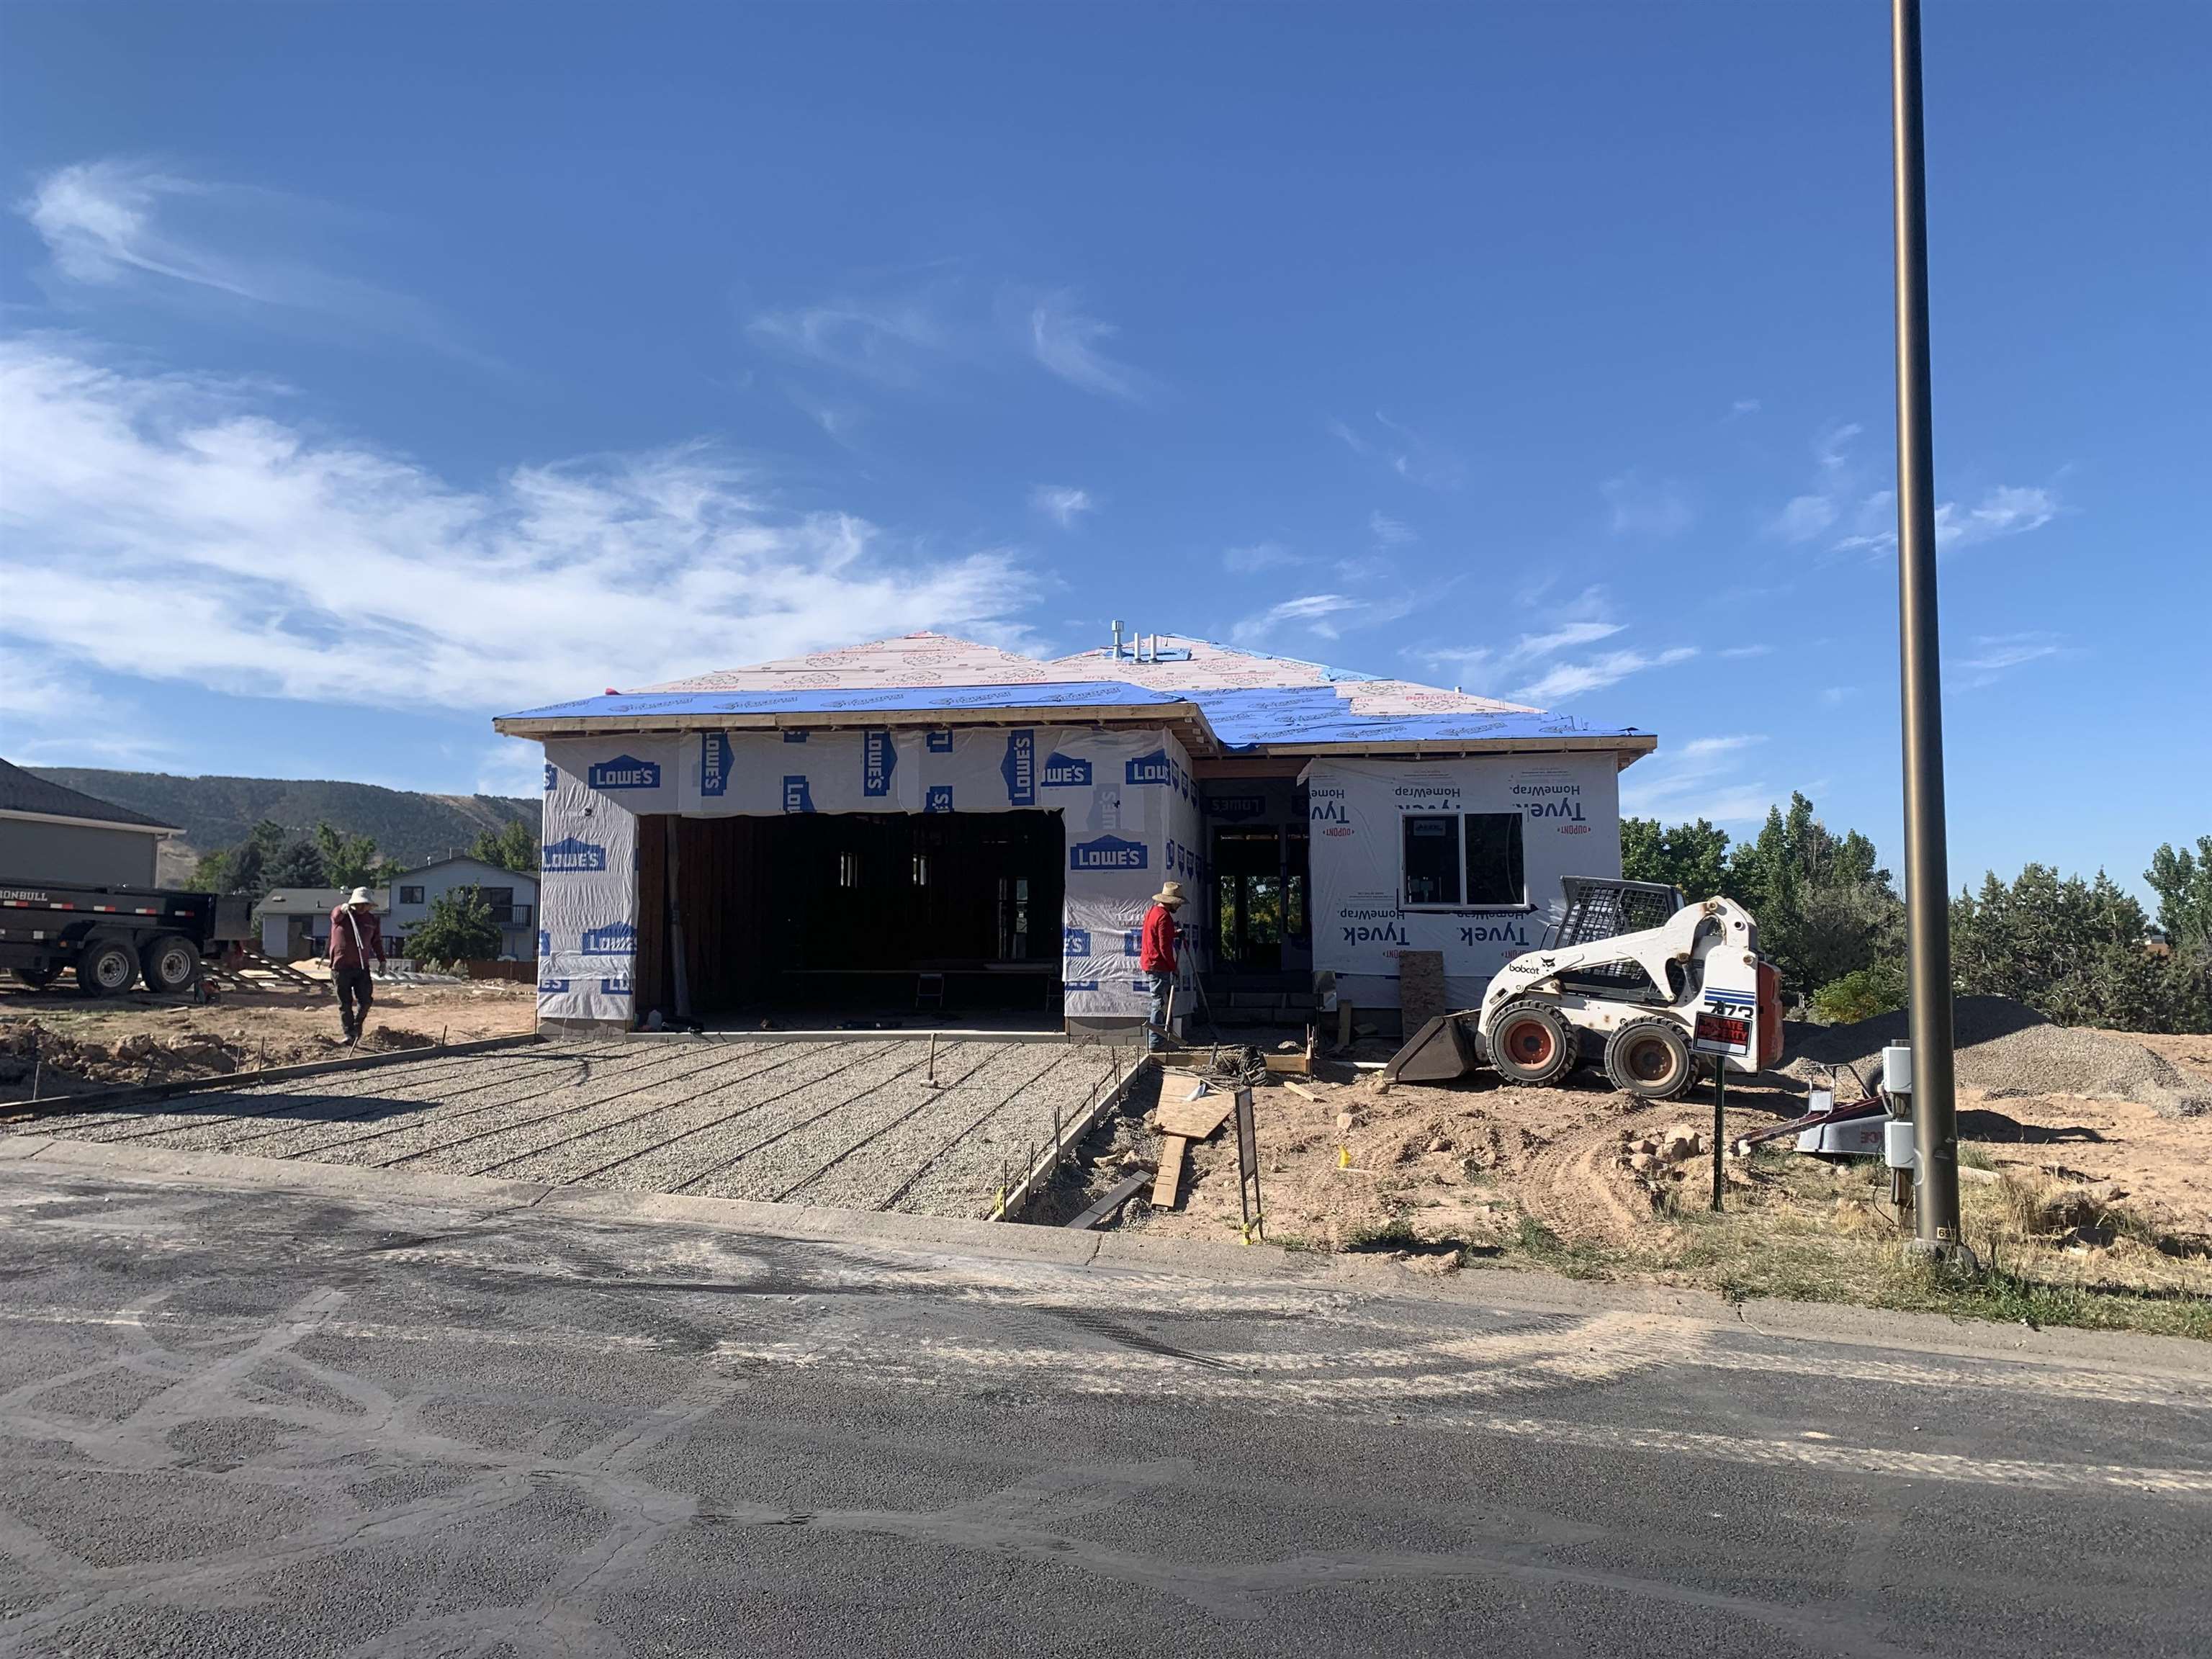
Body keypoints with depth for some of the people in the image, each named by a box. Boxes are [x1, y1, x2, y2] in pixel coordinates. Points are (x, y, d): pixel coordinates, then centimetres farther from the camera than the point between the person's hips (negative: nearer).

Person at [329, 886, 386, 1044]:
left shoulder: (371, 919, 9)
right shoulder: (341, 915, -3)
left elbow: (377, 941, 18)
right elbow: (336, 915, -28)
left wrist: (382, 960, 12)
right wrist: (343, 909, -52)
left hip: (362, 967, 3)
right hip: (341, 967, -3)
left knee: (365, 1000, -2)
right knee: (345, 1002, 3)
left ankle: (358, 1025, 24)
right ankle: (349, 1033, 10)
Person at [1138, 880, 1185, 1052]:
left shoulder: (1152, 911, 14)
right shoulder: (1164, 917, -18)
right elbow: (1165, 947, -20)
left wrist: (1174, 934, 17)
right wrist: (1174, 967, -11)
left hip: (1148, 965, 10)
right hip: (1159, 967, -10)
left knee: (1159, 1003, 18)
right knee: (1161, 1004, -5)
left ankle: (1152, 1038, 21)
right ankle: (1156, 1043, -2)